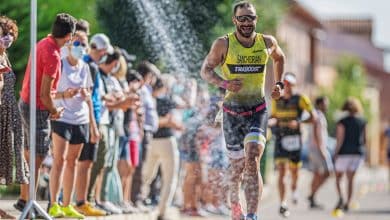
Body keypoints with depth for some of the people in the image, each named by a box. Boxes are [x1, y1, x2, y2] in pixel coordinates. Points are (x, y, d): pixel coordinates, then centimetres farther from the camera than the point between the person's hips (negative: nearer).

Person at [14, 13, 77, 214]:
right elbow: (44, 94, -22)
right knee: (36, 160, -4)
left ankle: (23, 199, 24)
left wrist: (63, 94, 24)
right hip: (37, 109, -9)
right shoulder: (52, 56, -23)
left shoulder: (43, 44, 6)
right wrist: (55, 112, -6)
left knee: (29, 157, 17)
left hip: (26, 103, 10)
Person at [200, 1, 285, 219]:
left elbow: (280, 58, 23)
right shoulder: (223, 44, -5)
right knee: (238, 166, 7)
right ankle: (235, 202, 38)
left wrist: (279, 83, 11)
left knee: (252, 159, -19)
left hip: (258, 110, 0)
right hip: (232, 110, 0)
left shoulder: (268, 43, 1)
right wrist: (224, 83, -17)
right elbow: (205, 70, 0)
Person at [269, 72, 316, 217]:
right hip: (280, 139, 1)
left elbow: (313, 117, -6)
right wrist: (271, 121, -6)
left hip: (294, 139, -1)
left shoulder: (300, 99, -3)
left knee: (294, 171, 10)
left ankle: (294, 189, 46)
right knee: (281, 172, -10)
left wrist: (298, 122, -21)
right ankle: (283, 204, -11)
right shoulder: (277, 100, 8)